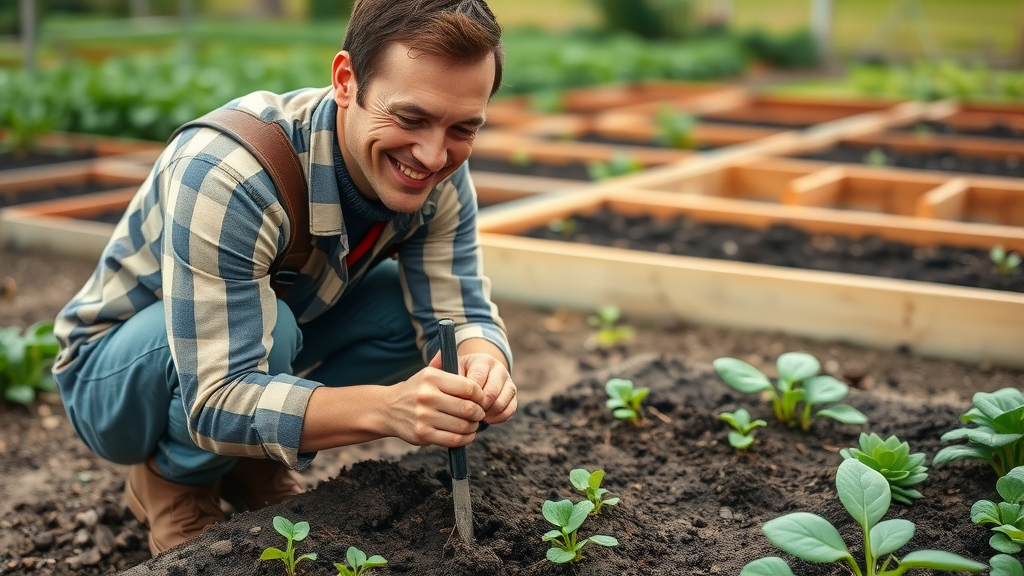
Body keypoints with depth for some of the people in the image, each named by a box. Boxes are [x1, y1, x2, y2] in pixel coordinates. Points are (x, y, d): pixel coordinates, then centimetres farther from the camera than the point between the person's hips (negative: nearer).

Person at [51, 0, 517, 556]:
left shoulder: (440, 176, -17)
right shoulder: (226, 176, -37)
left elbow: (462, 314, -17)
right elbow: (217, 401, -39)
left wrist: (483, 363, -41)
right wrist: (385, 408, -54)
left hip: (262, 358, 6)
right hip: (111, 377, -6)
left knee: (406, 305, -16)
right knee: (268, 321, -35)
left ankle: (254, 464, 3)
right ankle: (173, 480, -5)